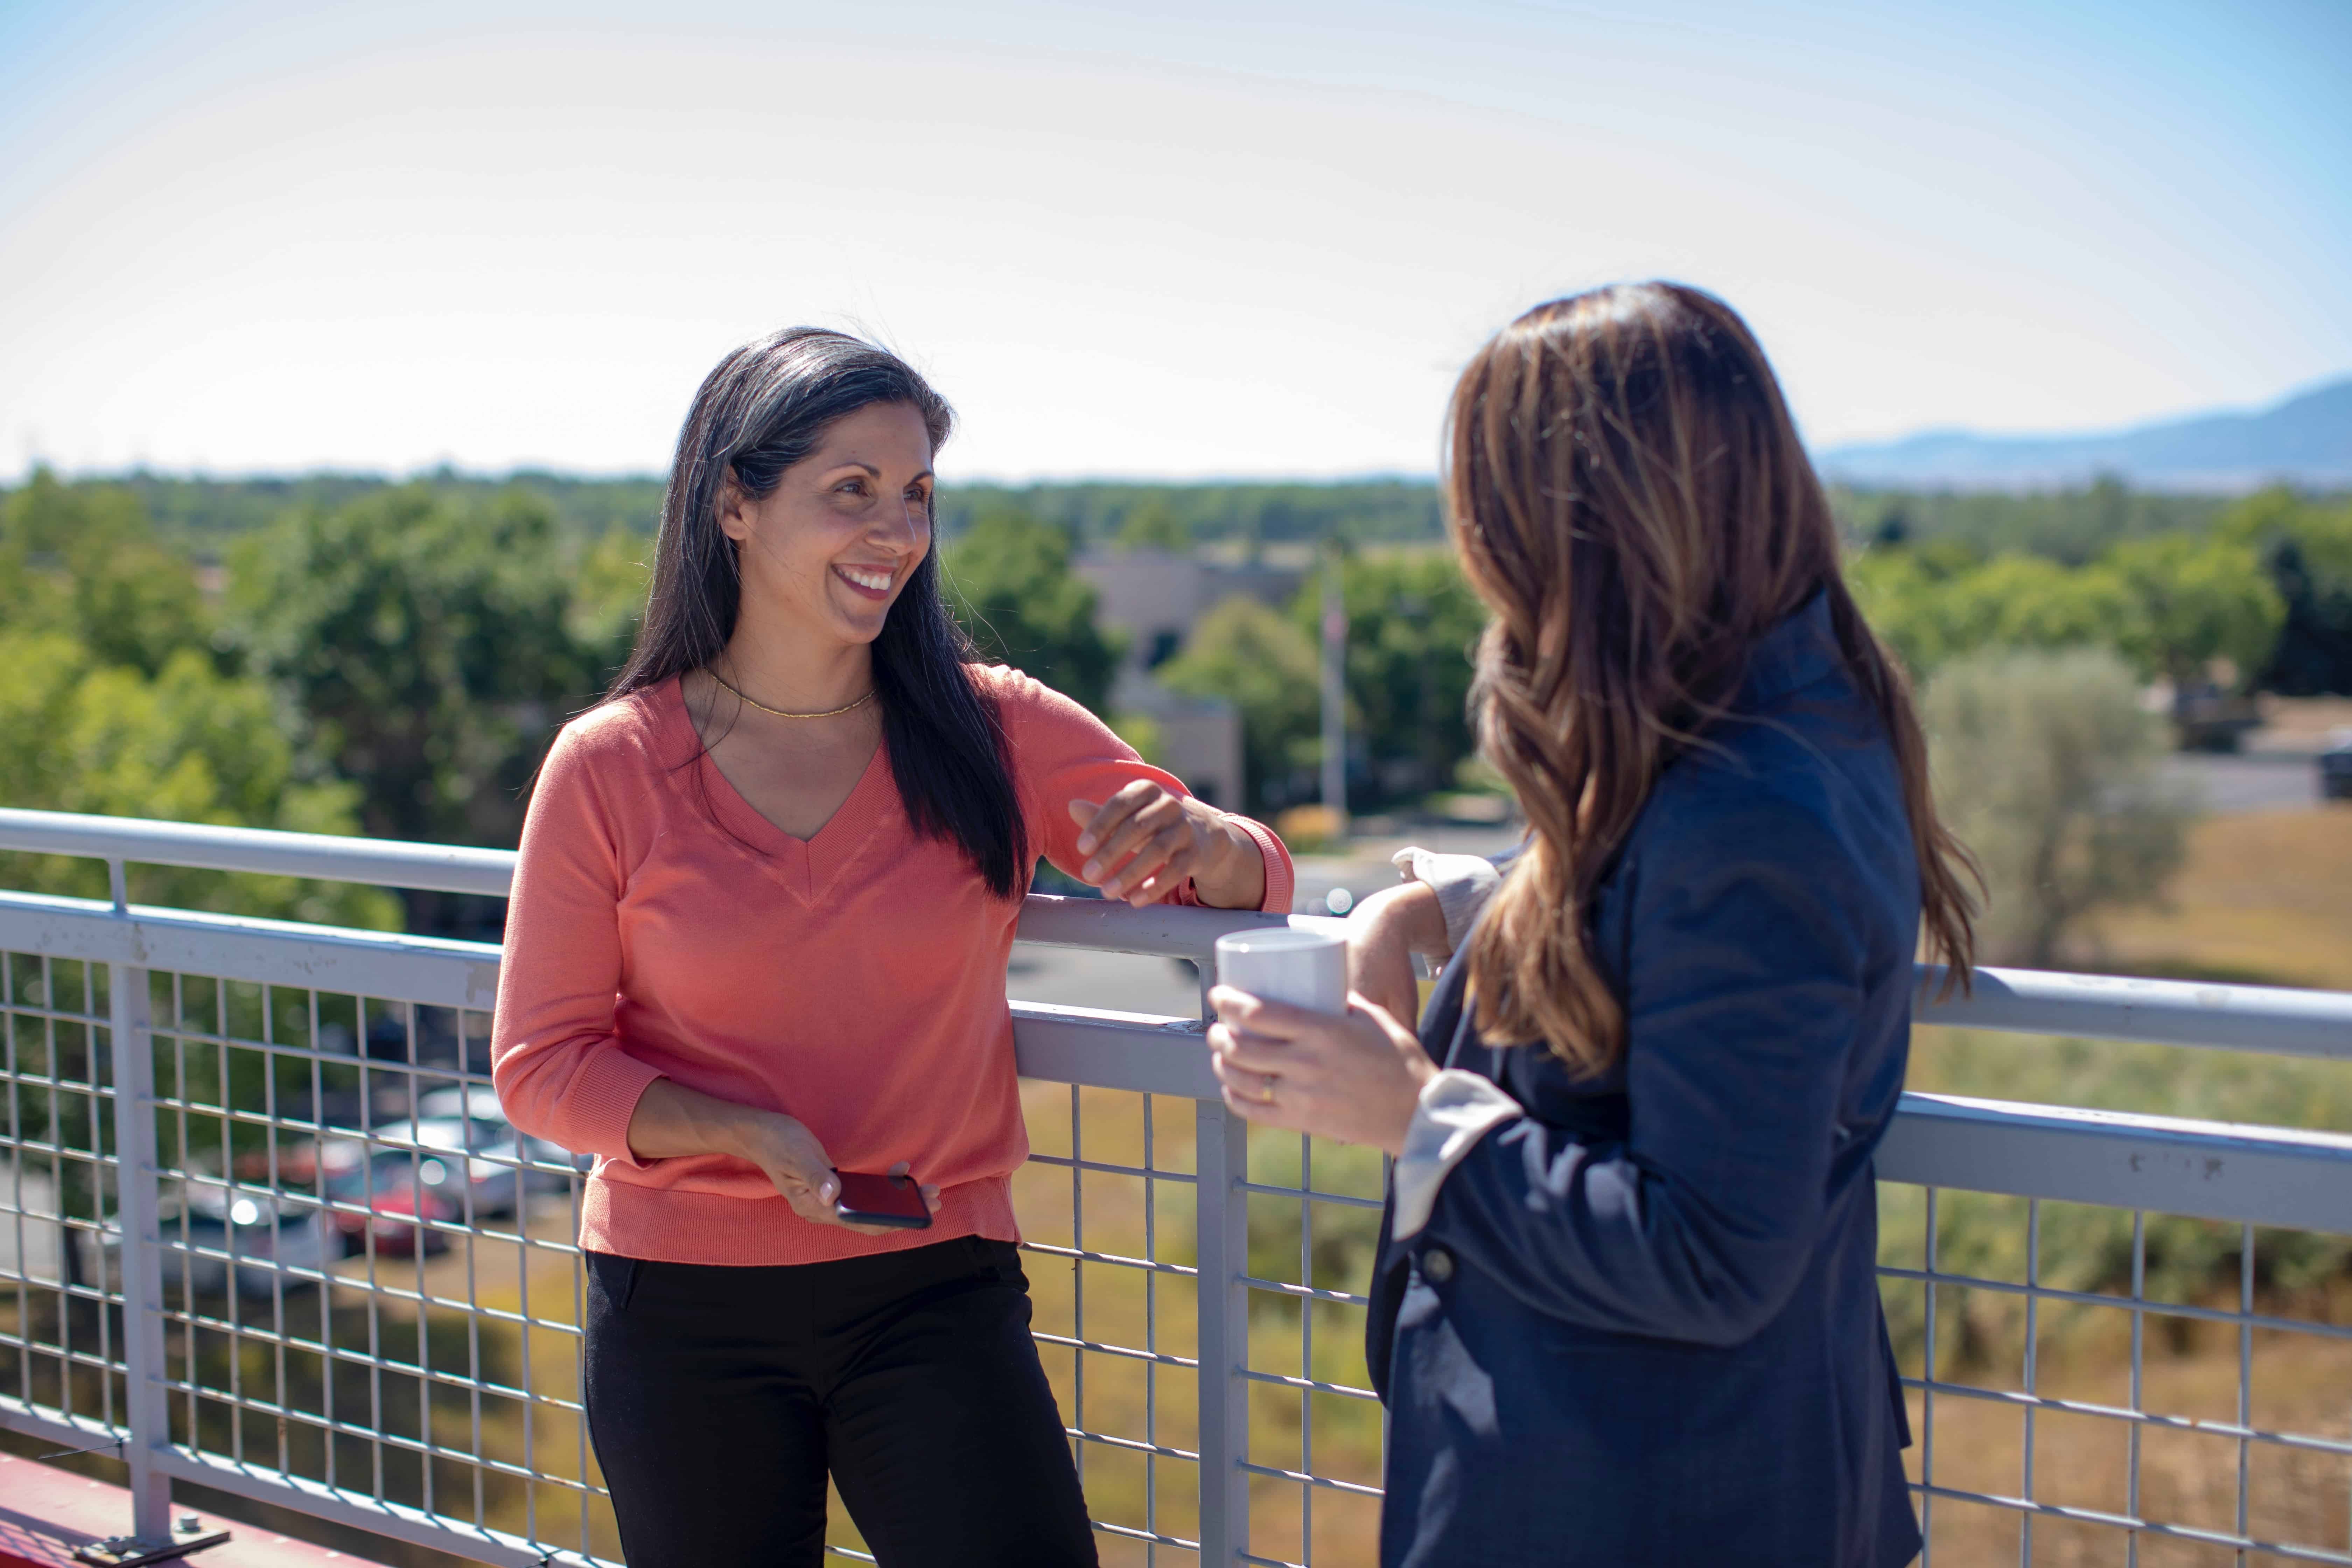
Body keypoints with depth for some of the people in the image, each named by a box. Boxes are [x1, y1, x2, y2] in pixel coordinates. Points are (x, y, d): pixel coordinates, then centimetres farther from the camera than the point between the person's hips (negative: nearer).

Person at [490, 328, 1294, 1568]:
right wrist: (750, 1135, -18)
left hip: (936, 1290, 0)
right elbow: (543, 1067, -2)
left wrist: (1195, 842, -21)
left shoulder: (993, 733, -2)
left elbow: (1252, 881, 3)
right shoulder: (609, 768, -5)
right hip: (684, 1313, 0)